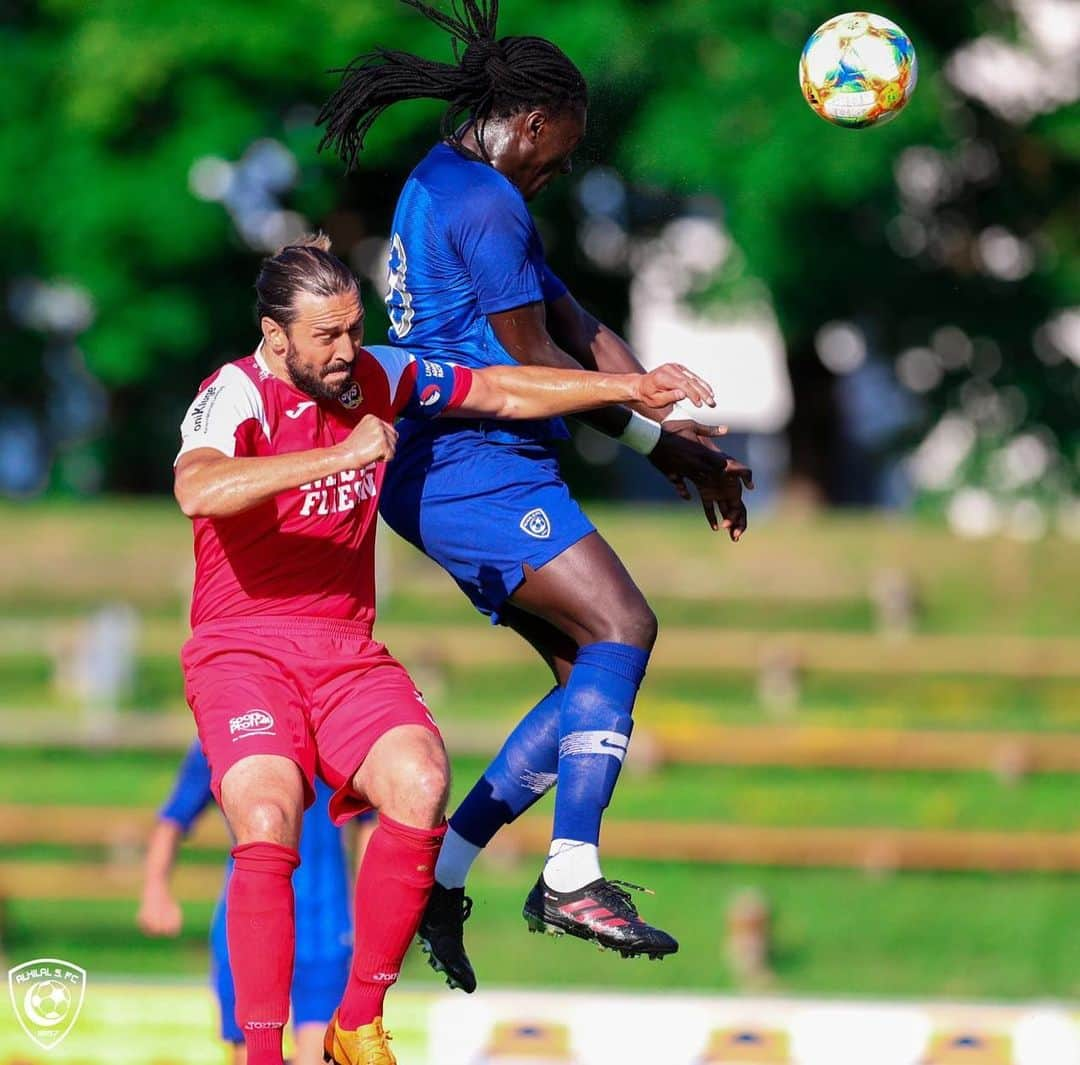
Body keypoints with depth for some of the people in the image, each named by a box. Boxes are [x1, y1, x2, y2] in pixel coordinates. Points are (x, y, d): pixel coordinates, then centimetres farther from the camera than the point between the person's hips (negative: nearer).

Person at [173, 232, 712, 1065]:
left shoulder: (377, 377, 7)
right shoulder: (236, 394, -12)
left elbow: (500, 391, 20)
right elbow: (198, 490, -33)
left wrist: (630, 389, 15)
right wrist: (341, 456, -35)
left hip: (348, 652, 5)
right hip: (242, 652, -5)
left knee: (419, 787, -24)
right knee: (268, 823, -30)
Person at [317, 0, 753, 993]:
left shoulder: (443, 184, 21)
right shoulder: (486, 202, -12)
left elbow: (578, 330, 18)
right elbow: (534, 361, -12)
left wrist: (682, 437, 12)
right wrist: (666, 439, -1)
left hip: (445, 473, 11)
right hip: (473, 461, -11)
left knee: (595, 676, 7)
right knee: (621, 626, -20)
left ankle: (439, 872, 6)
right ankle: (572, 877, -28)